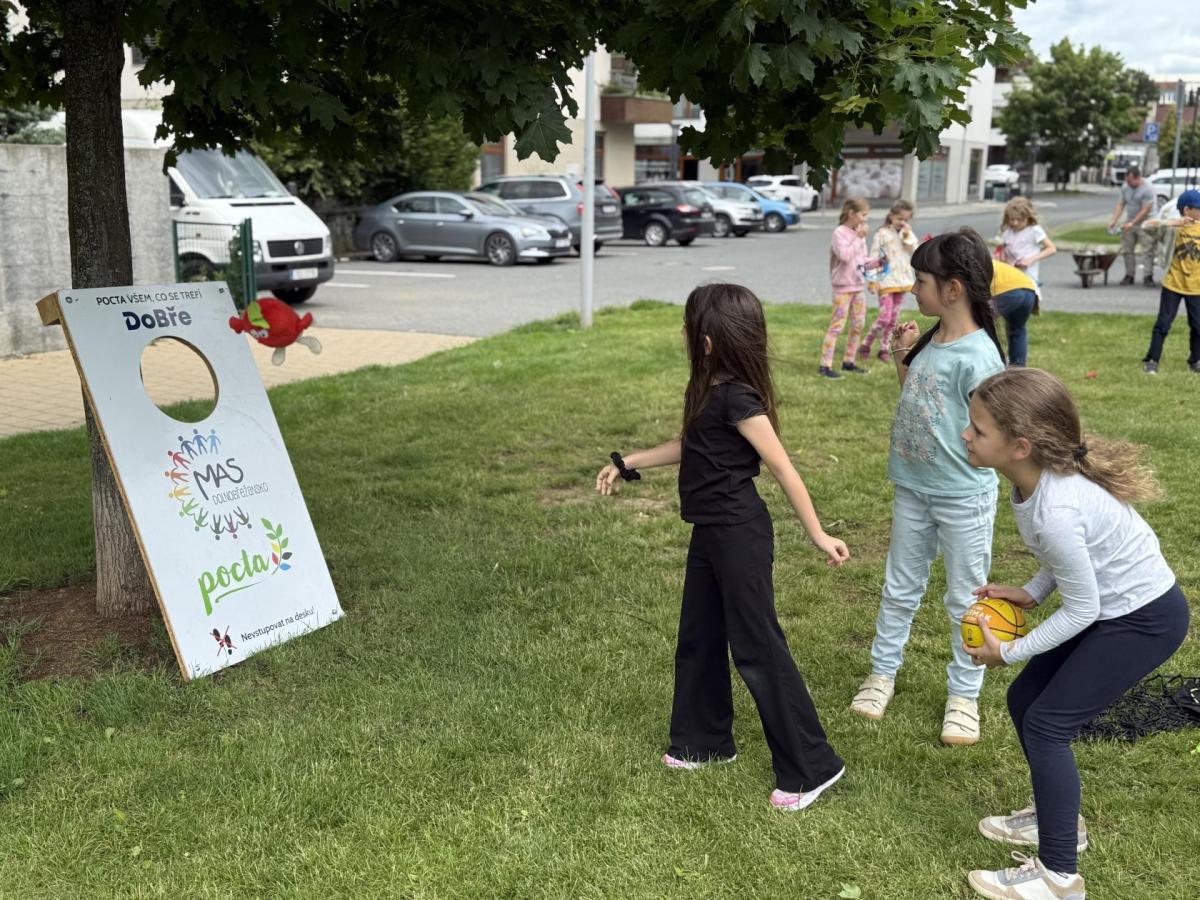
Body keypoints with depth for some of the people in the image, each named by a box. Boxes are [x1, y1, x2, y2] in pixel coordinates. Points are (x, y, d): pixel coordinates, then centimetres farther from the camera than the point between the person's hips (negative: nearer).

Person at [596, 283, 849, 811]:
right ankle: (704, 742, 34)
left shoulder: (737, 398, -21)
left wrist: (817, 534, -18)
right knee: (698, 639, 18)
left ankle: (811, 767, 7)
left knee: (757, 648, -4)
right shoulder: (707, 389, 6)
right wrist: (627, 464, 24)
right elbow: (689, 446, 23)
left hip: (739, 534, -10)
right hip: (711, 530, 10)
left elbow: (782, 467, -19)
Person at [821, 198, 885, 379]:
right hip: (843, 287, -8)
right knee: (837, 326, -8)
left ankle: (848, 362, 22)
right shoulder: (839, 233, -11)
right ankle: (825, 365, -6)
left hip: (857, 286, 8)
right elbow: (845, 255, -25)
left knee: (858, 325, 11)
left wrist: (877, 263, -2)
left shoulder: (859, 234, 11)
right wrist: (858, 238, -17)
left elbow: (862, 261, 15)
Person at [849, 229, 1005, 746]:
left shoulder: (976, 357, -22)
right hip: (913, 489, 7)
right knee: (899, 588, 18)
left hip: (963, 497, -7)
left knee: (964, 599, 10)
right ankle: (883, 672, 34)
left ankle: (964, 694, 25)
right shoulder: (929, 341, 2)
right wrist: (902, 359, 2)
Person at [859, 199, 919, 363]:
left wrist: (907, 237, -9)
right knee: (884, 317, -12)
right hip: (886, 281, -5)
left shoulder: (909, 234, 10)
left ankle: (885, 349, 19)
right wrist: (872, 280, -14)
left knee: (893, 319, 9)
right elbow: (874, 257, -8)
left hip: (902, 281, 5)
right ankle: (865, 346, 3)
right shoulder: (882, 234, -6)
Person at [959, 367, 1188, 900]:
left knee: (1046, 725, -7)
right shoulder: (1041, 473, -10)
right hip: (1109, 604, 9)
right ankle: (1058, 819, 34)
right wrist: (1030, 592, -3)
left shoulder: (1055, 512, -35)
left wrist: (1007, 652, -13)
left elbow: (1081, 611, -22)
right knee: (1024, 700, 13)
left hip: (1145, 620, -9)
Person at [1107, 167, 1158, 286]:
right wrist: (1114, 220, -3)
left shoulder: (1147, 189, -16)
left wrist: (1132, 223, -22)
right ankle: (1129, 275, 12)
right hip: (1129, 222, 7)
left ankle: (1148, 276, -6)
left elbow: (1146, 210, -19)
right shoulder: (1125, 187, 5)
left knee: (1147, 251, -7)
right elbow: (1121, 204, 8)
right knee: (1127, 250, 6)